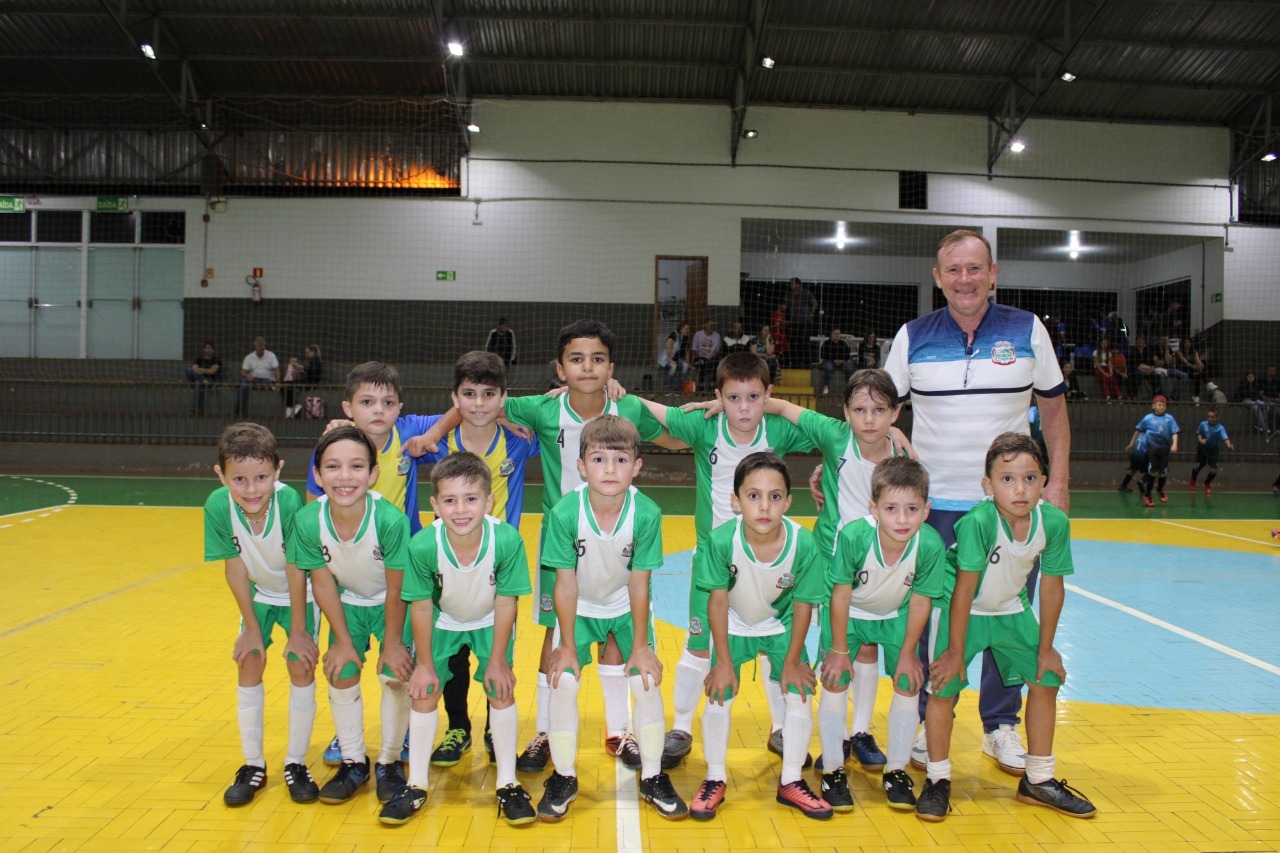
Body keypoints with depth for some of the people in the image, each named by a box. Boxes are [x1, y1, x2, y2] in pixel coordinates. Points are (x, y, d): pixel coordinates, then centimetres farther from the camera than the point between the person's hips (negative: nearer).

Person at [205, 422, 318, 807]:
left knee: (301, 666, -5)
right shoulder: (218, 506, -27)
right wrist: (252, 628, -9)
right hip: (257, 593, 3)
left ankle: (295, 763, 12)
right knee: (249, 663, -1)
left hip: (300, 594, -2)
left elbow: (296, 570, -26)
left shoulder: (289, 501, -35)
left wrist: (298, 630, -18)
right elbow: (235, 569, -16)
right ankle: (253, 765, 15)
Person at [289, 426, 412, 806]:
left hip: (391, 603, -3)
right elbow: (323, 583, -13)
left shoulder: (390, 519, -37)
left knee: (396, 675, -9)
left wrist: (392, 642, -13)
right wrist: (343, 640, -6)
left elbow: (396, 588, -23)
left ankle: (389, 762, 14)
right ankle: (353, 763, 22)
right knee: (341, 675, 1)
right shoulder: (308, 521, -27)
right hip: (348, 602, 3)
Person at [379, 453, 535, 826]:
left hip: (490, 622, 0)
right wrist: (424, 663, -9)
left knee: (501, 691, -6)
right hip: (442, 621, 1)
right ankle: (416, 785, 17)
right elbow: (421, 606, -18)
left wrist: (497, 660, -13)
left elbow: (505, 602, -21)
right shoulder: (422, 545, -33)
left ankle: (507, 784, 12)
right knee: (424, 692, -2)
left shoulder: (508, 540, -35)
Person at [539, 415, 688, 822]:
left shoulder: (647, 514, -28)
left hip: (627, 606, 1)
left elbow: (639, 582, -18)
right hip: (579, 607, 0)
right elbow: (566, 583, -19)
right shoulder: (565, 513, -29)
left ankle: (653, 777, 15)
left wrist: (640, 645, -11)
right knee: (563, 682, -9)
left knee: (647, 681, -5)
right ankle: (564, 778, 13)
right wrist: (567, 646, -12)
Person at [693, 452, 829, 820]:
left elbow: (803, 604, -15)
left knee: (799, 694, -3)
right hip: (733, 625, -1)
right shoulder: (722, 540, -33)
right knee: (718, 696, -5)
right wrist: (724, 661, -13)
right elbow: (718, 600, -19)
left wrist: (792, 660, -6)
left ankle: (791, 782, 19)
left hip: (782, 626, 1)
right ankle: (715, 779, 18)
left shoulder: (804, 544, -30)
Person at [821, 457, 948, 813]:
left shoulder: (931, 545, -30)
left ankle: (896, 771, 17)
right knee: (835, 682, -9)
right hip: (849, 613, -2)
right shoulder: (854, 536, -36)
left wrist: (907, 653, -6)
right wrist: (839, 650, -15)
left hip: (897, 616, 2)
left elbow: (920, 602, -14)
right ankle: (832, 772, 9)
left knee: (908, 684, -4)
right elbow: (841, 595, -23)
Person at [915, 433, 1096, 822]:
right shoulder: (978, 521, -34)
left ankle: (1039, 780, 23)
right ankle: (938, 780, 7)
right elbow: (964, 589, -26)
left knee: (1046, 680, 5)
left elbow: (1052, 587, -7)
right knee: (943, 685, -13)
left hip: (1011, 610, 5)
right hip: (961, 610, -5)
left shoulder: (1055, 522, -20)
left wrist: (1046, 647, 0)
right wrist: (955, 650, -19)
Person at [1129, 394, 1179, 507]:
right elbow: (1138, 429, 10)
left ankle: (1160, 490, 39)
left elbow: (1174, 432, -4)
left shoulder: (1169, 418, 0)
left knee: (1163, 472, 10)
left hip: (1164, 449, 2)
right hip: (1152, 449, -2)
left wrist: (1174, 444, -19)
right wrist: (1132, 443, 17)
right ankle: (1147, 495, 9)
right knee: (1153, 472, -5)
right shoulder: (1148, 418, -2)